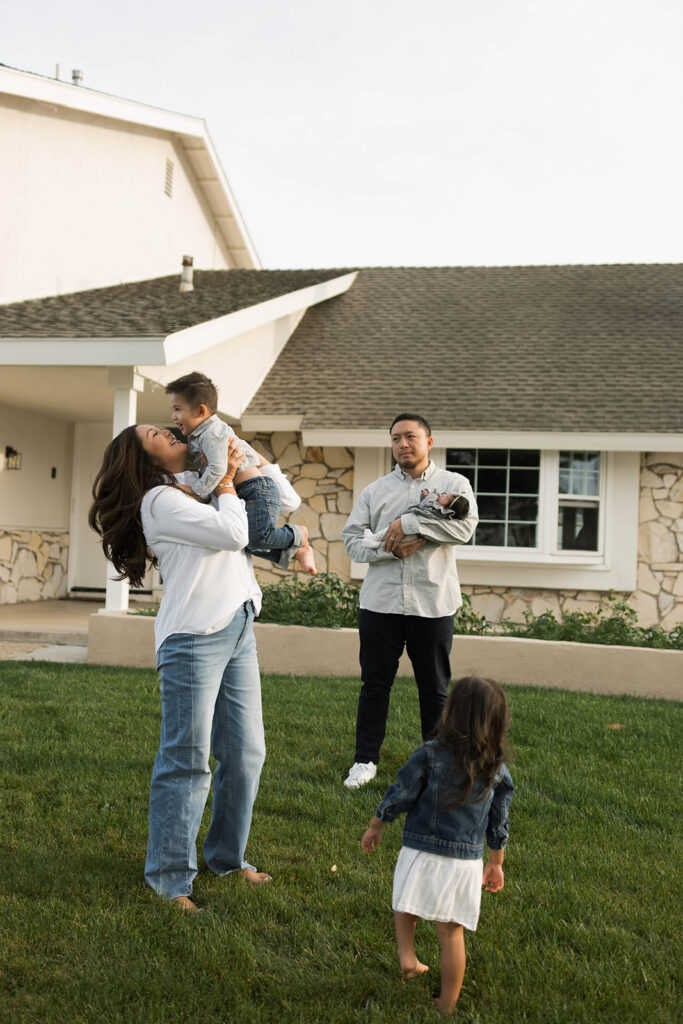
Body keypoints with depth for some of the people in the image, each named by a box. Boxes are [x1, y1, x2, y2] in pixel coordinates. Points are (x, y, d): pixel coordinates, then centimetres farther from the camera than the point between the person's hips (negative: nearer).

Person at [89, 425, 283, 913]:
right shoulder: (159, 498, -6)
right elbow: (231, 533, -15)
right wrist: (226, 480, -1)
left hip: (238, 630, 8)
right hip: (194, 638, -8)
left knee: (245, 753, 12)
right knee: (187, 762, -3)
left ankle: (227, 856, 28)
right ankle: (169, 878, 10)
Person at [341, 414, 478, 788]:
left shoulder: (453, 484, 4)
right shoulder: (375, 491, 11)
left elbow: (465, 526, -14)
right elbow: (351, 538, 3)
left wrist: (409, 523, -17)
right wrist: (391, 548, -14)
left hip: (432, 604, -1)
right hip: (380, 602, 2)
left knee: (435, 688, 9)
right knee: (375, 684, 7)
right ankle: (365, 760, 19)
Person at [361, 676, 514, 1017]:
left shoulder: (429, 755, -11)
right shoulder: (498, 772, -1)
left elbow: (398, 796, -6)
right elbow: (498, 825, 8)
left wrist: (375, 827, 10)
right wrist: (496, 863, 23)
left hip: (421, 854, -2)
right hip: (465, 862, 2)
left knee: (404, 906, 26)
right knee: (451, 934, 14)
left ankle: (407, 956, 8)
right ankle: (447, 1005, 23)